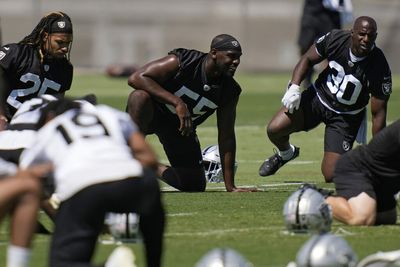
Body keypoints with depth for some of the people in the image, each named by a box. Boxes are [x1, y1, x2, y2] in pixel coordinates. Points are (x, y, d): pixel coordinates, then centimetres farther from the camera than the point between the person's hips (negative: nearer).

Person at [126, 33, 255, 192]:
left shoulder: (230, 91, -12)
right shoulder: (181, 61, -26)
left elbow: (226, 137, -6)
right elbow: (136, 78, -33)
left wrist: (230, 186, -8)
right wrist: (177, 102, -40)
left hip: (182, 127, 5)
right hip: (152, 113, -5)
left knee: (195, 186, 3)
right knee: (140, 96, -40)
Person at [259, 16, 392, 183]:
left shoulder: (379, 68, -27)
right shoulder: (335, 39, -20)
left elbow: (378, 114, -20)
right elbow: (308, 59, 0)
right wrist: (294, 87, -15)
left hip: (345, 117, -2)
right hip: (318, 97, 3)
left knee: (331, 176, -12)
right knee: (274, 129, -16)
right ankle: (286, 153, 21)